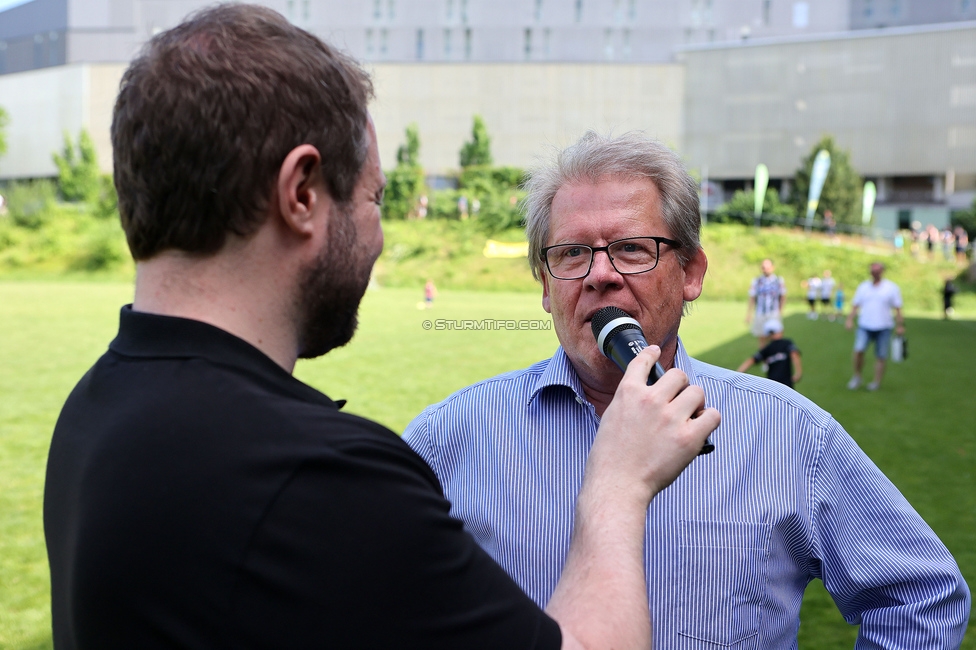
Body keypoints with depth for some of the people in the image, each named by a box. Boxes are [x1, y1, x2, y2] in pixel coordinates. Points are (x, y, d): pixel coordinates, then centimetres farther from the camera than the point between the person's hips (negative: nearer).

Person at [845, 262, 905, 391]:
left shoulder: (892, 288, 4)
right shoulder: (863, 286, 10)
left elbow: (898, 309, 5)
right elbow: (855, 305, 12)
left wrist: (900, 326, 1)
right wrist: (850, 319, -1)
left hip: (883, 328, -1)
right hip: (864, 326, 1)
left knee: (881, 356, 1)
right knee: (858, 350, -17)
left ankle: (877, 382, 12)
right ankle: (857, 377, -1)